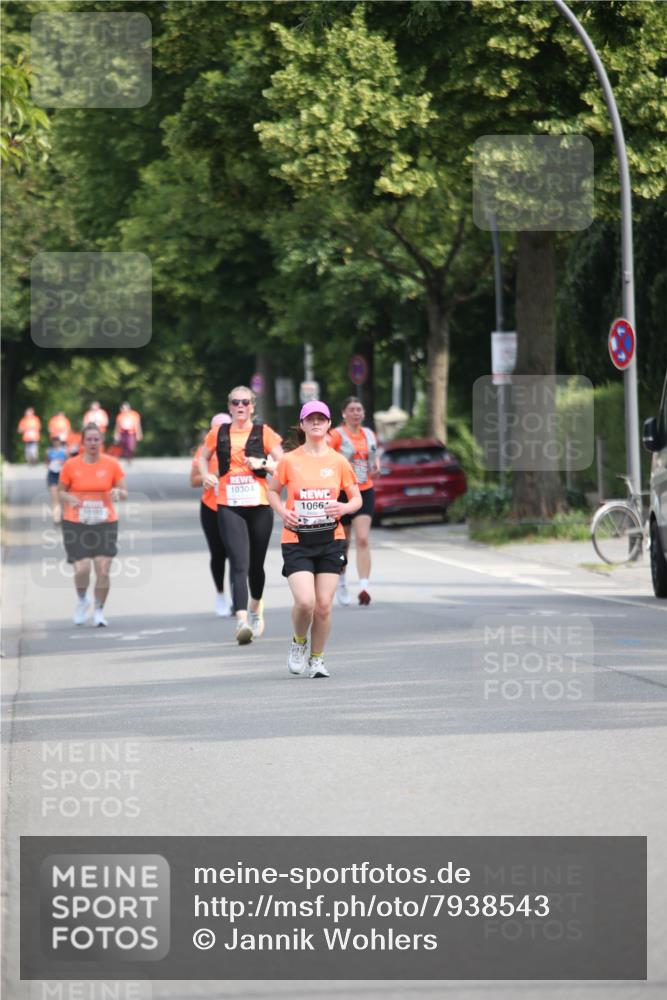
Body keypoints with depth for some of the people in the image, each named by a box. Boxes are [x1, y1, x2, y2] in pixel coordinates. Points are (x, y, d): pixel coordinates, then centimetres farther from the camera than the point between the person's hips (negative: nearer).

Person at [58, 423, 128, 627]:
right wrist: (69, 498, -13)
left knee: (103, 571, -8)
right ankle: (82, 600, 20)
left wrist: (118, 492, -16)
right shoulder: (71, 465, 0)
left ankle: (99, 610, 12)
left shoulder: (111, 464, 2)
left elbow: (124, 493, 8)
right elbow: (61, 491, 9)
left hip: (105, 524, 1)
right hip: (76, 525, -1)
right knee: (81, 570, -12)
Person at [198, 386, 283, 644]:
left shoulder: (263, 433, 3)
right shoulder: (218, 434, 8)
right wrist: (206, 475, 5)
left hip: (259, 506, 1)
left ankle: (256, 605, 42)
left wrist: (262, 463, -17)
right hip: (229, 507, -1)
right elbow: (203, 457, 25)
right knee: (239, 563, -16)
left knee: (256, 564, 13)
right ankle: (242, 621, -26)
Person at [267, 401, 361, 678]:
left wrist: (345, 507, -12)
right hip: (297, 540, -2)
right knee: (305, 601, -16)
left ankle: (317, 658, 19)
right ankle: (299, 642, 14)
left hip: (330, 540, 2)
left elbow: (357, 499, 11)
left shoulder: (339, 462, 3)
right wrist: (282, 512, -6)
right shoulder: (289, 460, 1)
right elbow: (273, 491, 14)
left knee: (324, 605, -1)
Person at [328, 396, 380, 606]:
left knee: (363, 540, -13)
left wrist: (376, 466, 5)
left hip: (365, 492, 3)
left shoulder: (369, 435, 10)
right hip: (342, 492, -2)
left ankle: (364, 588, -22)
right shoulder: (337, 435, -6)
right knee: (342, 542, 9)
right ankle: (341, 586, 29)